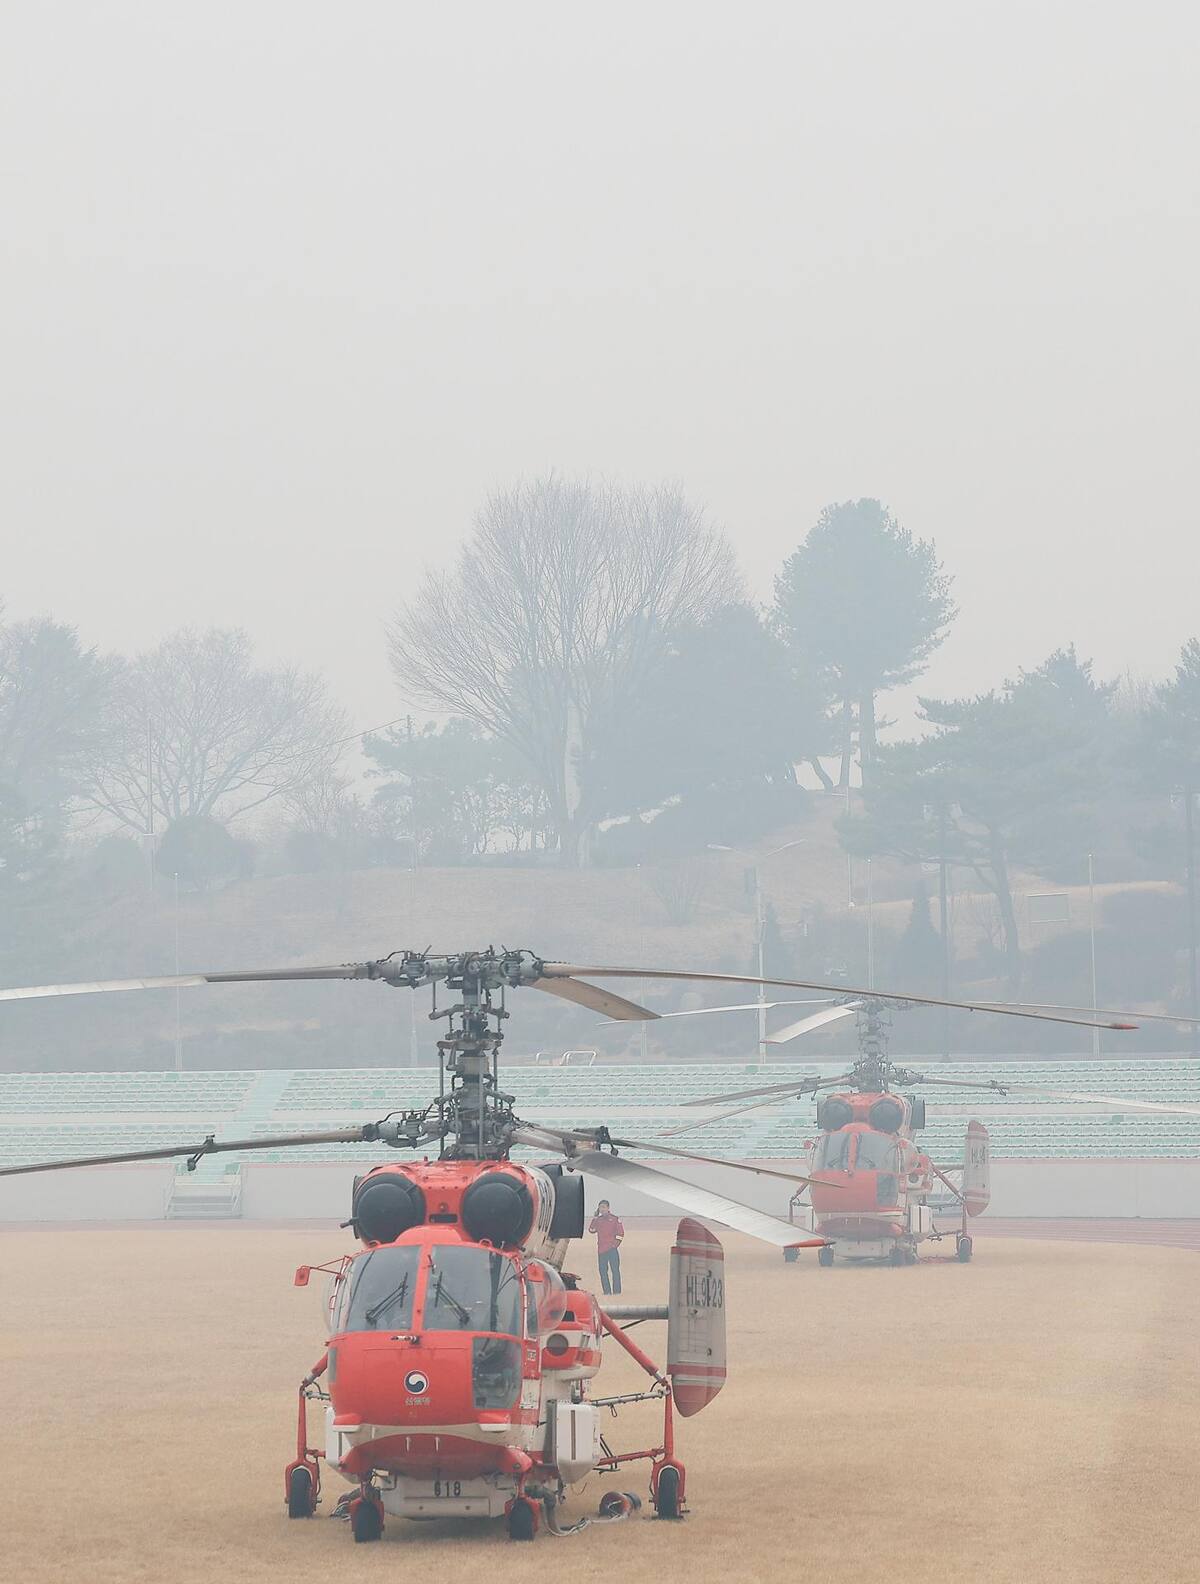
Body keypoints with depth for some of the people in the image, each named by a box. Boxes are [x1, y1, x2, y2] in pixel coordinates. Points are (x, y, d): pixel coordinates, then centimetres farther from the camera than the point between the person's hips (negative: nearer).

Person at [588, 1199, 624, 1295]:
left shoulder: (614, 1219, 1)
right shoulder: (598, 1220, 14)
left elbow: (620, 1232, 0)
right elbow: (591, 1230, 4)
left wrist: (616, 1243, -8)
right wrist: (594, 1217, -1)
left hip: (612, 1249, -5)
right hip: (601, 1250, 5)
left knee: (615, 1270, -6)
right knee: (603, 1271, 4)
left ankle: (617, 1291, -5)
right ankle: (607, 1291, 9)